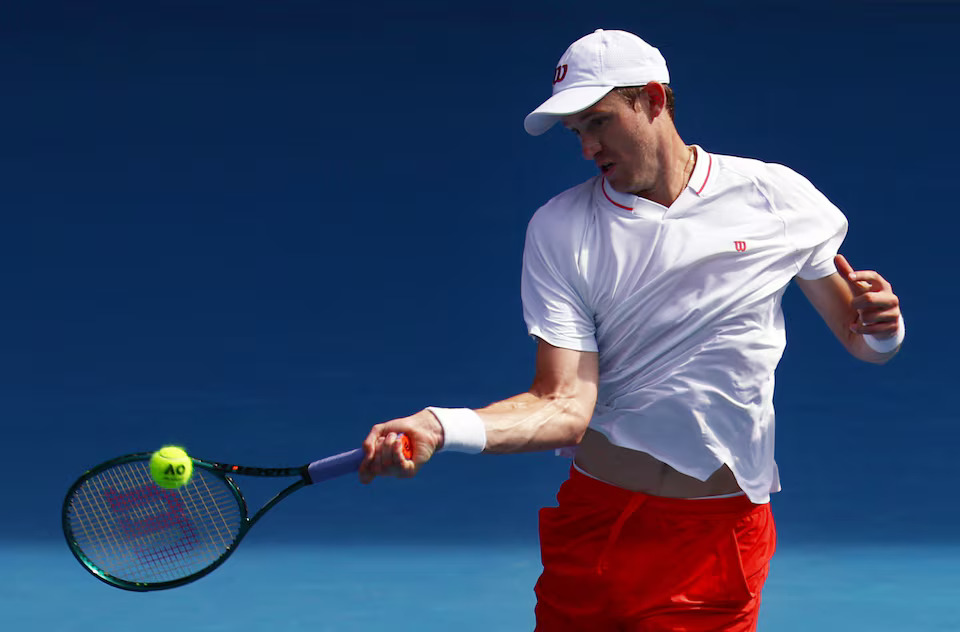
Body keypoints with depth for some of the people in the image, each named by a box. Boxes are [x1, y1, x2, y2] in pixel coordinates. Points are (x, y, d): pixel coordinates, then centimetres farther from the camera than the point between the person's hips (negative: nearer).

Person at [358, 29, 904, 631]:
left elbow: (863, 342, 10)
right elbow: (565, 406, -9)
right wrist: (438, 426, -24)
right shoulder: (560, 229, 0)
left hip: (722, 537, -1)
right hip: (595, 524, 1)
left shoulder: (777, 197, 0)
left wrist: (881, 327, -13)